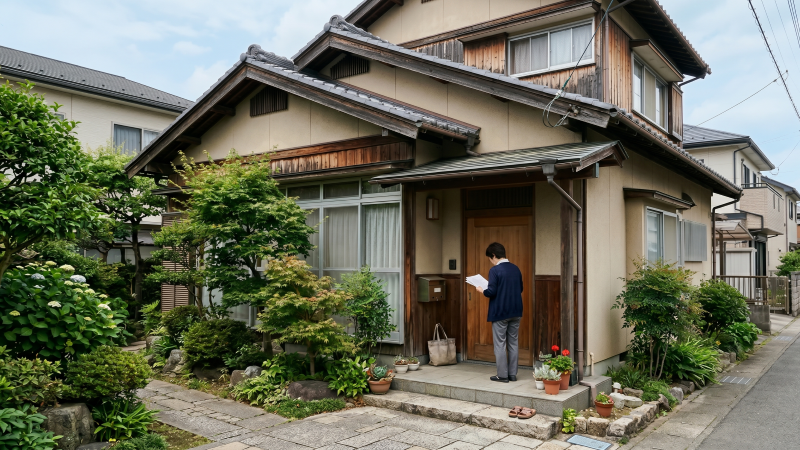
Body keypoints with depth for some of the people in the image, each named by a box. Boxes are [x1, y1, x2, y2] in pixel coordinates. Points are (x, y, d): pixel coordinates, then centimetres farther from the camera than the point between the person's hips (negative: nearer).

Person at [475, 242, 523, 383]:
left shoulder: (495, 270, -15)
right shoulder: (516, 269, 6)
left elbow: (491, 292, -18)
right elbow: (520, 289, 13)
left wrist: (482, 290, 1)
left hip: (500, 312, -6)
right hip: (515, 312, 6)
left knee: (500, 345, 3)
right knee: (513, 343, 12)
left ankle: (502, 375, 8)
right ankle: (513, 374, 18)